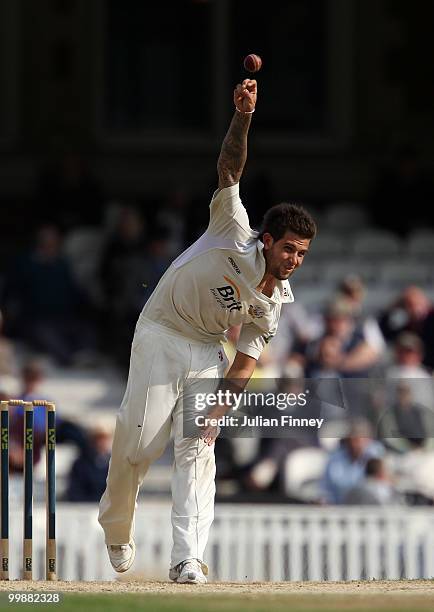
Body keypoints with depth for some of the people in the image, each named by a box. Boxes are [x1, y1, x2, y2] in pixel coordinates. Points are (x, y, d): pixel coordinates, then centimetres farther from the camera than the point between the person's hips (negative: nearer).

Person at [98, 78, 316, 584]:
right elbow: (229, 171, -28)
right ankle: (116, 529, 22)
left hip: (208, 352, 4)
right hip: (160, 335, -4)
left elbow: (245, 361, -2)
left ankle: (187, 558, -17)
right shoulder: (235, 238, -18)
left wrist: (220, 410, -16)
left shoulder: (274, 301, -5)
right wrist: (243, 117, -42)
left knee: (196, 448, -10)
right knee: (138, 442, -6)